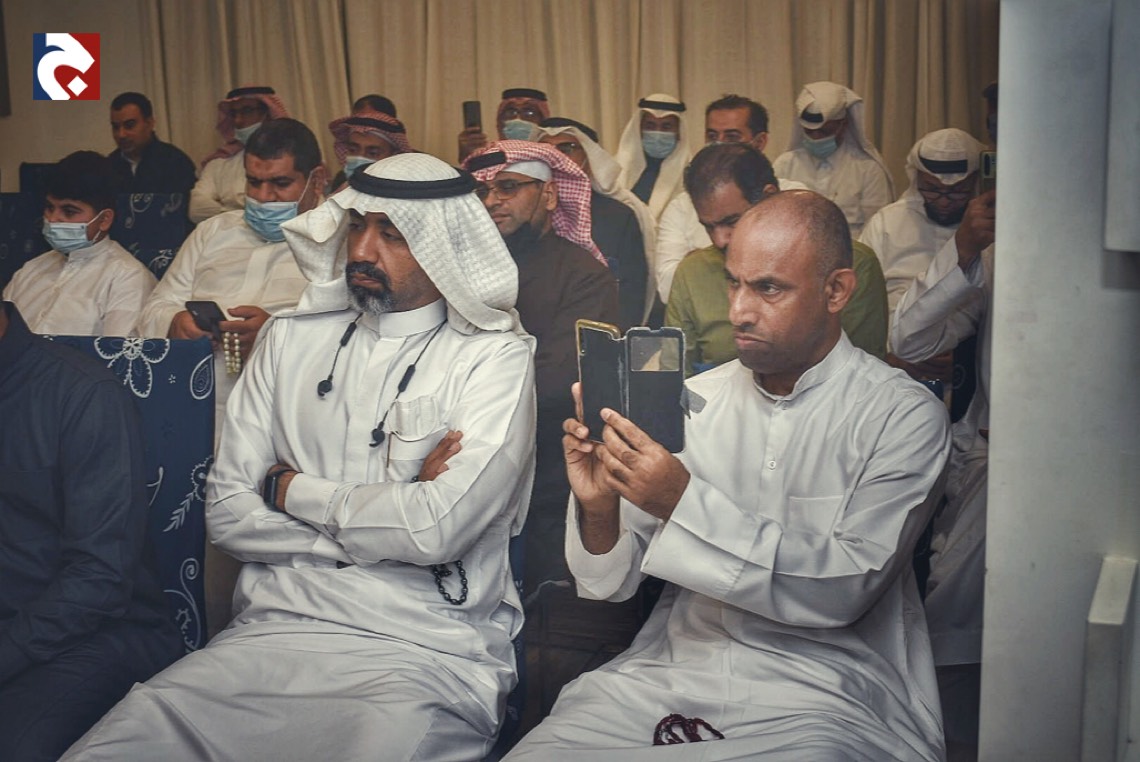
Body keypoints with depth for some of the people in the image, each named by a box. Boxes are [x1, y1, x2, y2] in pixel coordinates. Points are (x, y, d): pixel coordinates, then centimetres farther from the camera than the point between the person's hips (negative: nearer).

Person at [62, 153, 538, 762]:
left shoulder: (496, 357, -1)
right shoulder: (293, 337, 12)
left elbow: (437, 529, -15)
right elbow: (227, 513, 6)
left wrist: (295, 492, -1)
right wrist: (382, 528, -5)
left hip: (425, 652, -3)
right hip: (273, 630, 3)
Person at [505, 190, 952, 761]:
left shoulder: (904, 415, -4)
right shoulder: (692, 400, 7)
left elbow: (848, 588, -15)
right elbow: (613, 583, 7)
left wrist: (686, 502, -22)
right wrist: (599, 510, -16)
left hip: (821, 686, -2)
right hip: (672, 666, 3)